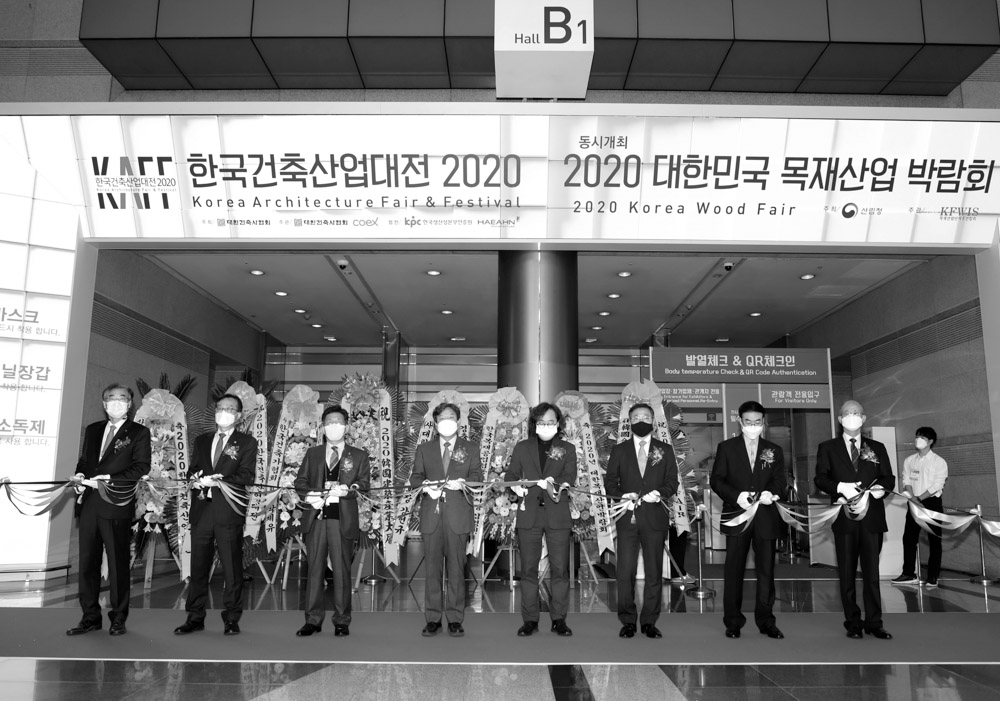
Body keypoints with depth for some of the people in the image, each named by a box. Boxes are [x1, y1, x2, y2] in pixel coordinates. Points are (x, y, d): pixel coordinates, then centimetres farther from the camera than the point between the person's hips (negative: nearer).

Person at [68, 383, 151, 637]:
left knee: (118, 563, 2)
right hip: (89, 503, 5)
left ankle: (118, 618, 11)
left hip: (117, 505, -5)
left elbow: (141, 467, -8)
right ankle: (90, 616, 18)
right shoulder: (92, 430, 17)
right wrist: (81, 475, -1)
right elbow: (83, 460, 21)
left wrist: (108, 479, -16)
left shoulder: (139, 433, 1)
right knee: (87, 562, 8)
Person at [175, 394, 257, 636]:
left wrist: (216, 482, -18)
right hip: (201, 510, 4)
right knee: (198, 565, 6)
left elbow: (246, 475, -6)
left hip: (228, 510, -4)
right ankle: (195, 617, 15)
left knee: (232, 567, 0)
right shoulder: (201, 440, 19)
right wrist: (198, 480, -10)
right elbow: (192, 470, 14)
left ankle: (231, 618, 8)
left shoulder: (247, 442, 5)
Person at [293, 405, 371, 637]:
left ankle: (342, 621, 8)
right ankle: (313, 619, 12)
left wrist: (347, 490, -18)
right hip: (316, 517, 2)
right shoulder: (312, 453, 18)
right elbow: (300, 480, 12)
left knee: (342, 570, -1)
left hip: (343, 519, -2)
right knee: (314, 568, 4)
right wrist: (309, 496, -8)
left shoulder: (359, 456, 11)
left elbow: (364, 483, 2)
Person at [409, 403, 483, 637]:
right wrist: (425, 485, -11)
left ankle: (455, 619, 7)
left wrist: (462, 482, -15)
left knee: (456, 567, 0)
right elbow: (414, 477, 11)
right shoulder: (424, 449, 16)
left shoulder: (471, 449, 13)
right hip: (431, 514, 1)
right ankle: (433, 618, 10)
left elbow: (477, 477, 5)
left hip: (458, 515, -1)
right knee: (432, 567, 2)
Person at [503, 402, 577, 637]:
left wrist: (553, 483, -22)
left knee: (560, 569, 0)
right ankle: (529, 620, 11)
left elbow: (570, 479, -3)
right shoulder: (522, 448, 12)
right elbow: (511, 475, 9)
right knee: (528, 569, 3)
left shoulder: (567, 449, 9)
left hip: (558, 515, -1)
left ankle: (559, 619, 10)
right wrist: (516, 486, -12)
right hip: (529, 514, 1)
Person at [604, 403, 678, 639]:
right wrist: (622, 495, -11)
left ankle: (649, 622, 14)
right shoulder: (619, 450, 11)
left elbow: (672, 483, 6)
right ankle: (627, 621, 9)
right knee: (625, 572, -3)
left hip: (655, 517, 0)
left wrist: (660, 493, -13)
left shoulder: (665, 450, 11)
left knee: (654, 572, 4)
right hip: (627, 517, 0)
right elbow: (610, 482, 8)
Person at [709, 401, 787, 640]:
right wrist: (736, 496, -16)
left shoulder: (775, 451, 12)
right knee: (734, 570, 3)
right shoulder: (726, 448, 5)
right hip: (736, 516, -1)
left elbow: (780, 482, 6)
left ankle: (766, 621, 13)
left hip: (766, 517, 2)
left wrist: (771, 493, -16)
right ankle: (733, 622, 11)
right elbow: (716, 480, 0)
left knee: (766, 570, 4)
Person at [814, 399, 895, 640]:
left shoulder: (877, 448, 14)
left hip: (872, 516, 1)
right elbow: (820, 478, 1)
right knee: (847, 573, 4)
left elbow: (889, 478, 10)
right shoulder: (828, 447, 8)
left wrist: (881, 488, -12)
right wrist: (840, 487, -17)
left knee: (872, 571, 1)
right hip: (844, 517, -1)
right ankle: (853, 623, 11)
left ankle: (874, 623, 8)